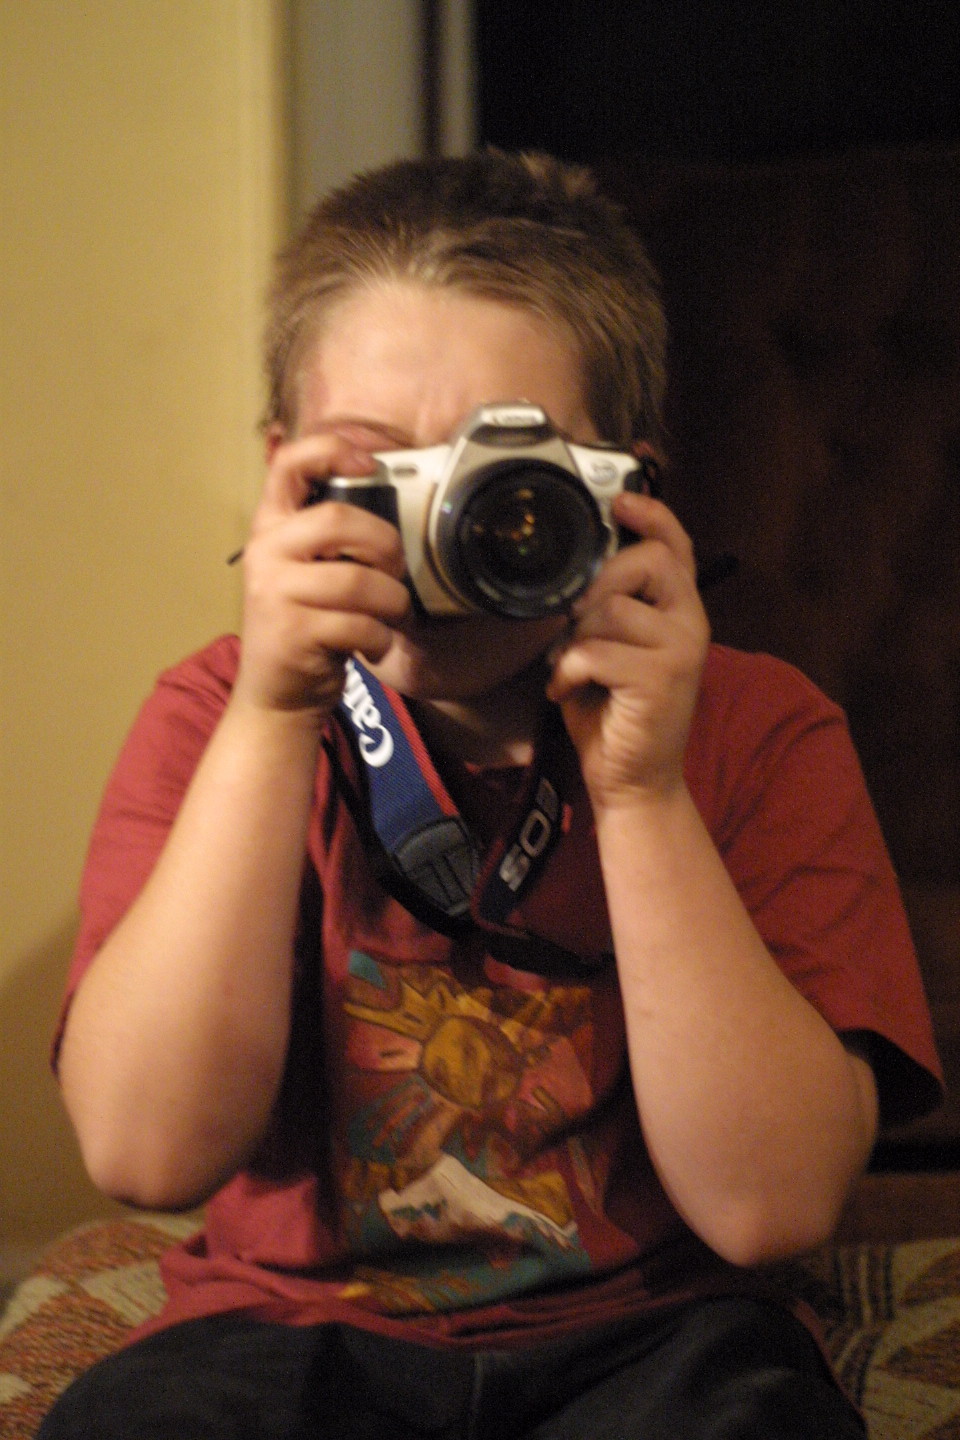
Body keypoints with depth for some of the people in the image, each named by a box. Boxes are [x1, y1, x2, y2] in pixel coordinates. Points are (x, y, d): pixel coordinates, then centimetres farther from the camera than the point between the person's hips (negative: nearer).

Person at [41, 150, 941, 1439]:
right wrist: (272, 723, -21)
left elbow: (768, 1207, -14)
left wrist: (640, 790, -21)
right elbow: (150, 1152, -16)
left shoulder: (760, 732, -3)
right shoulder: (217, 724, 0)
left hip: (645, 1334, 1)